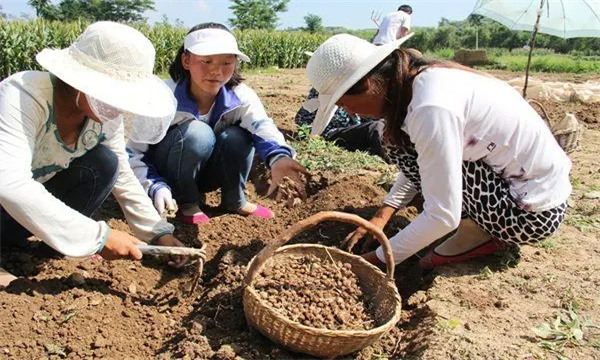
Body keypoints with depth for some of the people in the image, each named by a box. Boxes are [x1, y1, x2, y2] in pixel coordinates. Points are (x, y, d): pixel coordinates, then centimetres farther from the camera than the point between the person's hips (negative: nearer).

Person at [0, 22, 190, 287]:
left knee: (104, 164, -18)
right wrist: (98, 236, -43)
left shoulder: (106, 116, -15)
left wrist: (159, 233, -13)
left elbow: (124, 178, -5)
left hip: (32, 202, 6)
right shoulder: (24, 96, -35)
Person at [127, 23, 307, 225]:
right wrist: (156, 187, -39)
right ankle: (187, 202, -11)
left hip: (205, 173, 3)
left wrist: (278, 155, -60)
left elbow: (262, 126, -38)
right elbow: (133, 154, -21)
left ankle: (235, 200, -3)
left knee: (237, 137, -28)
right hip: (169, 177, -3)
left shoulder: (240, 96, -18)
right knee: (197, 133, -34)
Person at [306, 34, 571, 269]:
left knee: (400, 143, -13)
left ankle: (479, 235, -4)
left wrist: (379, 258, -13)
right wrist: (381, 216, 3)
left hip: (532, 212, -9)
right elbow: (419, 165, 10)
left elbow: (442, 217, -25)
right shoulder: (428, 77, 0)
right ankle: (485, 225, 9)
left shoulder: (430, 108, -28)